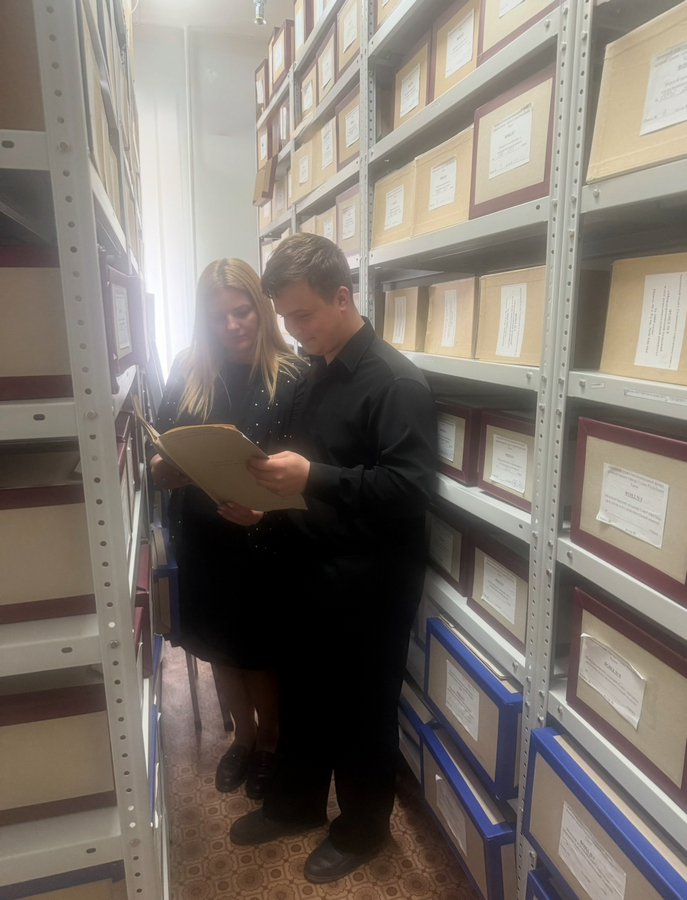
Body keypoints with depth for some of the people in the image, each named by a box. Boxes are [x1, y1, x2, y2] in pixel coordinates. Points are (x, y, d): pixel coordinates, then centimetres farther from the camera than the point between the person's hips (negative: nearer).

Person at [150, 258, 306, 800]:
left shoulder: (292, 377, -12)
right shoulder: (187, 373, 0)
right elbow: (161, 457, 3)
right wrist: (163, 467, -19)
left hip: (263, 545, -4)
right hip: (202, 542, 4)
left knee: (260, 651, 14)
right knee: (220, 646, 21)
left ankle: (269, 742, 43)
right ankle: (242, 736, 48)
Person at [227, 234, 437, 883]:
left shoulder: (396, 382, -18)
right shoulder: (317, 373, 8)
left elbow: (409, 489, -25)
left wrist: (312, 478, -31)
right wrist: (270, 492, -1)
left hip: (370, 580, -7)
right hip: (315, 563, 8)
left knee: (361, 708, 13)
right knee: (301, 691, 22)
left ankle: (362, 829, 39)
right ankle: (294, 803, 47)